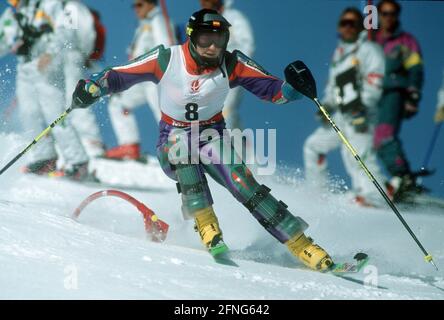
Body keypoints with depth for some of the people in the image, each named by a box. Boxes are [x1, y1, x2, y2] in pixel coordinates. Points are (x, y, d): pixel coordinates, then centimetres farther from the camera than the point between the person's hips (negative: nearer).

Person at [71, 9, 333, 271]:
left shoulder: (232, 65, -10)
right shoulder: (166, 60, -13)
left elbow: (272, 89, -7)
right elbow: (118, 76, -6)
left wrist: (294, 87, -27)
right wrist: (91, 88, -23)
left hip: (212, 136, 0)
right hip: (172, 140, 0)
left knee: (242, 183, -23)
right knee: (184, 150, -36)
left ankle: (300, 243, -22)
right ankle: (206, 225, -35)